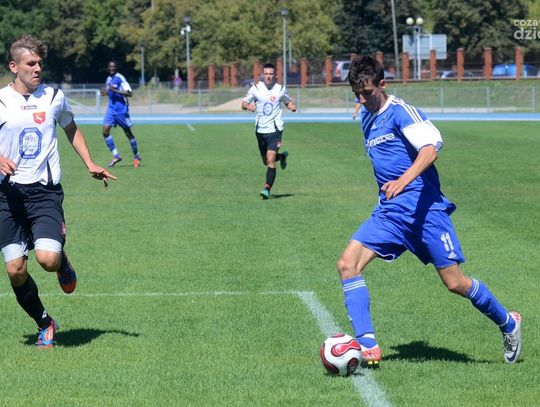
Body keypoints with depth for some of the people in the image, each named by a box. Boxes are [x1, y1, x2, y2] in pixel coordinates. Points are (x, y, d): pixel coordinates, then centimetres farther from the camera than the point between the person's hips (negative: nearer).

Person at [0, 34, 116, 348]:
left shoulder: (54, 97, 6)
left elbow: (71, 130, 25)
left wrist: (90, 165, 16)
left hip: (45, 191, 0)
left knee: (47, 258, -22)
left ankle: (63, 263, 17)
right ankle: (44, 323, 18)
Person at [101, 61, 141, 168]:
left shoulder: (120, 78, -11)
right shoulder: (108, 79, 12)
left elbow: (130, 93, -18)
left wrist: (115, 90, -24)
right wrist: (106, 92, 5)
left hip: (121, 110, -7)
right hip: (111, 109, 7)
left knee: (128, 133, 2)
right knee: (105, 131, -8)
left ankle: (136, 156, 18)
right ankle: (115, 155, 0)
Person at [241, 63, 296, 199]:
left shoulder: (280, 89, 0)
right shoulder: (255, 88, -1)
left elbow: (288, 101, 17)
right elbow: (243, 103, 2)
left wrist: (292, 106, -6)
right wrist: (248, 106, -21)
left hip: (275, 129, -2)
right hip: (260, 130, 3)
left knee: (270, 161, -15)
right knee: (266, 161, 15)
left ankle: (267, 188, -12)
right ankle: (282, 156, 46)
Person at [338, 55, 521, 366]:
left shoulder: (401, 112, -11)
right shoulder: (366, 118, 14)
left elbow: (430, 148, -26)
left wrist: (404, 180, -41)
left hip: (424, 208, -7)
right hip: (389, 211, 7)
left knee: (455, 282, -5)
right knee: (348, 264, -13)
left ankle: (508, 323, 21)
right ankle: (367, 346, -16)